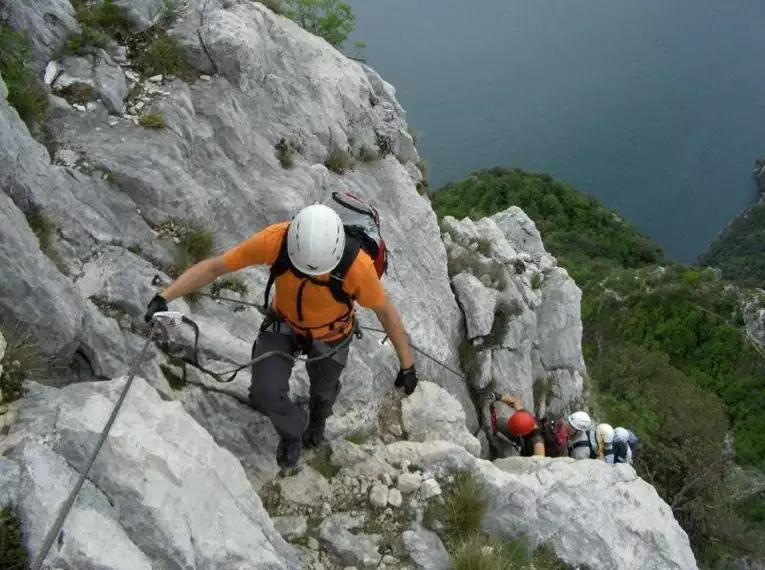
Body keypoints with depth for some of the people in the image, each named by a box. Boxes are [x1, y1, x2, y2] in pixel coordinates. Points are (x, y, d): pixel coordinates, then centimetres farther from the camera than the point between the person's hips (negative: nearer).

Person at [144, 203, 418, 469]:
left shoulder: (358, 266, -42)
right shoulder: (275, 239, -38)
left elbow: (386, 311, -23)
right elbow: (213, 267, -27)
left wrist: (407, 364, -15)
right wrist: (163, 298, -37)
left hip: (329, 335, 0)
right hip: (284, 322, 1)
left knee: (323, 388, 25)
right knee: (266, 393, -11)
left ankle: (318, 415, 66)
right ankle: (292, 430, 27)